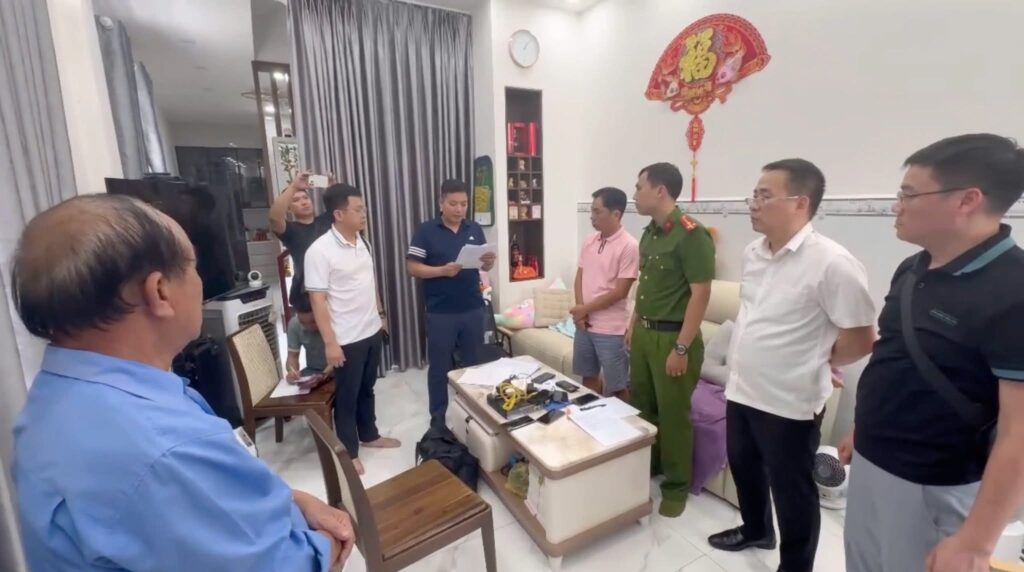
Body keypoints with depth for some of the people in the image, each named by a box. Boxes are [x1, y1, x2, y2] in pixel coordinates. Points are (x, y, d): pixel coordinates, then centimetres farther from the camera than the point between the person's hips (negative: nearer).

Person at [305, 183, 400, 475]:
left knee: (367, 388, 22)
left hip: (372, 330, 7)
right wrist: (330, 342, -19)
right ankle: (349, 452, 26)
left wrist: (380, 314, 18)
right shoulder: (320, 250, -19)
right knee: (346, 396, 9)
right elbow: (317, 299, -19)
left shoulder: (362, 242, 5)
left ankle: (369, 435, 39)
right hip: (346, 338, -7)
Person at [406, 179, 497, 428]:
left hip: (473, 309, 4)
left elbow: (485, 266, 9)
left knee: (475, 363, 15)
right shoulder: (426, 231, -5)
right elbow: (412, 267, -8)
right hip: (440, 312, -3)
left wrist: (489, 262, -14)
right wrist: (442, 271, -23)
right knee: (439, 367, 9)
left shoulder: (475, 229, 6)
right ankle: (438, 416, 25)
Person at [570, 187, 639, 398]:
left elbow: (620, 292, -17)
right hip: (584, 324, 7)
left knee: (617, 386, 7)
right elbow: (580, 276, 9)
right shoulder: (589, 241, 6)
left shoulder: (629, 246, -15)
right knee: (588, 377, 21)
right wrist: (580, 311, -6)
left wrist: (585, 309, -12)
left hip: (611, 329, -7)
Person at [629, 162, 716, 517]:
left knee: (673, 415, 6)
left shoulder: (691, 234, -17)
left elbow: (701, 294, -19)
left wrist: (681, 348, -19)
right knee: (641, 405, 18)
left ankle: (676, 487, 25)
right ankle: (644, 468, 39)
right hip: (644, 333, 8)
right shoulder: (649, 233, 9)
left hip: (672, 337, -8)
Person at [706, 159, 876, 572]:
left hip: (790, 403, -7)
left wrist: (813, 364, -2)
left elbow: (861, 339, -16)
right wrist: (748, 362, 11)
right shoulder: (752, 253, 2)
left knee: (791, 492, 13)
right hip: (741, 391, 8)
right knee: (743, 466, 25)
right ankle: (755, 530, 52)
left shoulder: (831, 263, -21)